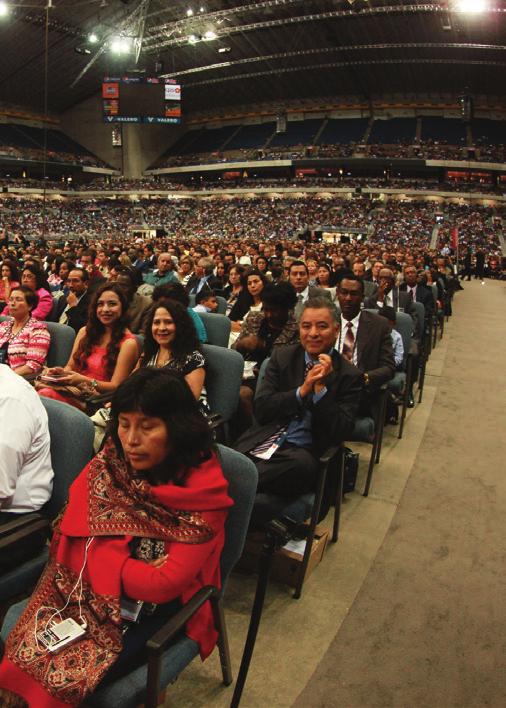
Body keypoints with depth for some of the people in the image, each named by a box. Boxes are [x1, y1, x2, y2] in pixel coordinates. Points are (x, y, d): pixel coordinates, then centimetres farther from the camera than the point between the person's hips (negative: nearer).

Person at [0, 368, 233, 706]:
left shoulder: (204, 491, -17)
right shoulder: (108, 466, -3)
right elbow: (70, 539, -3)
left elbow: (163, 584, -18)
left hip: (151, 613, -3)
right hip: (80, 592, 4)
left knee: (66, 676, -20)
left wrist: (96, 555, -11)